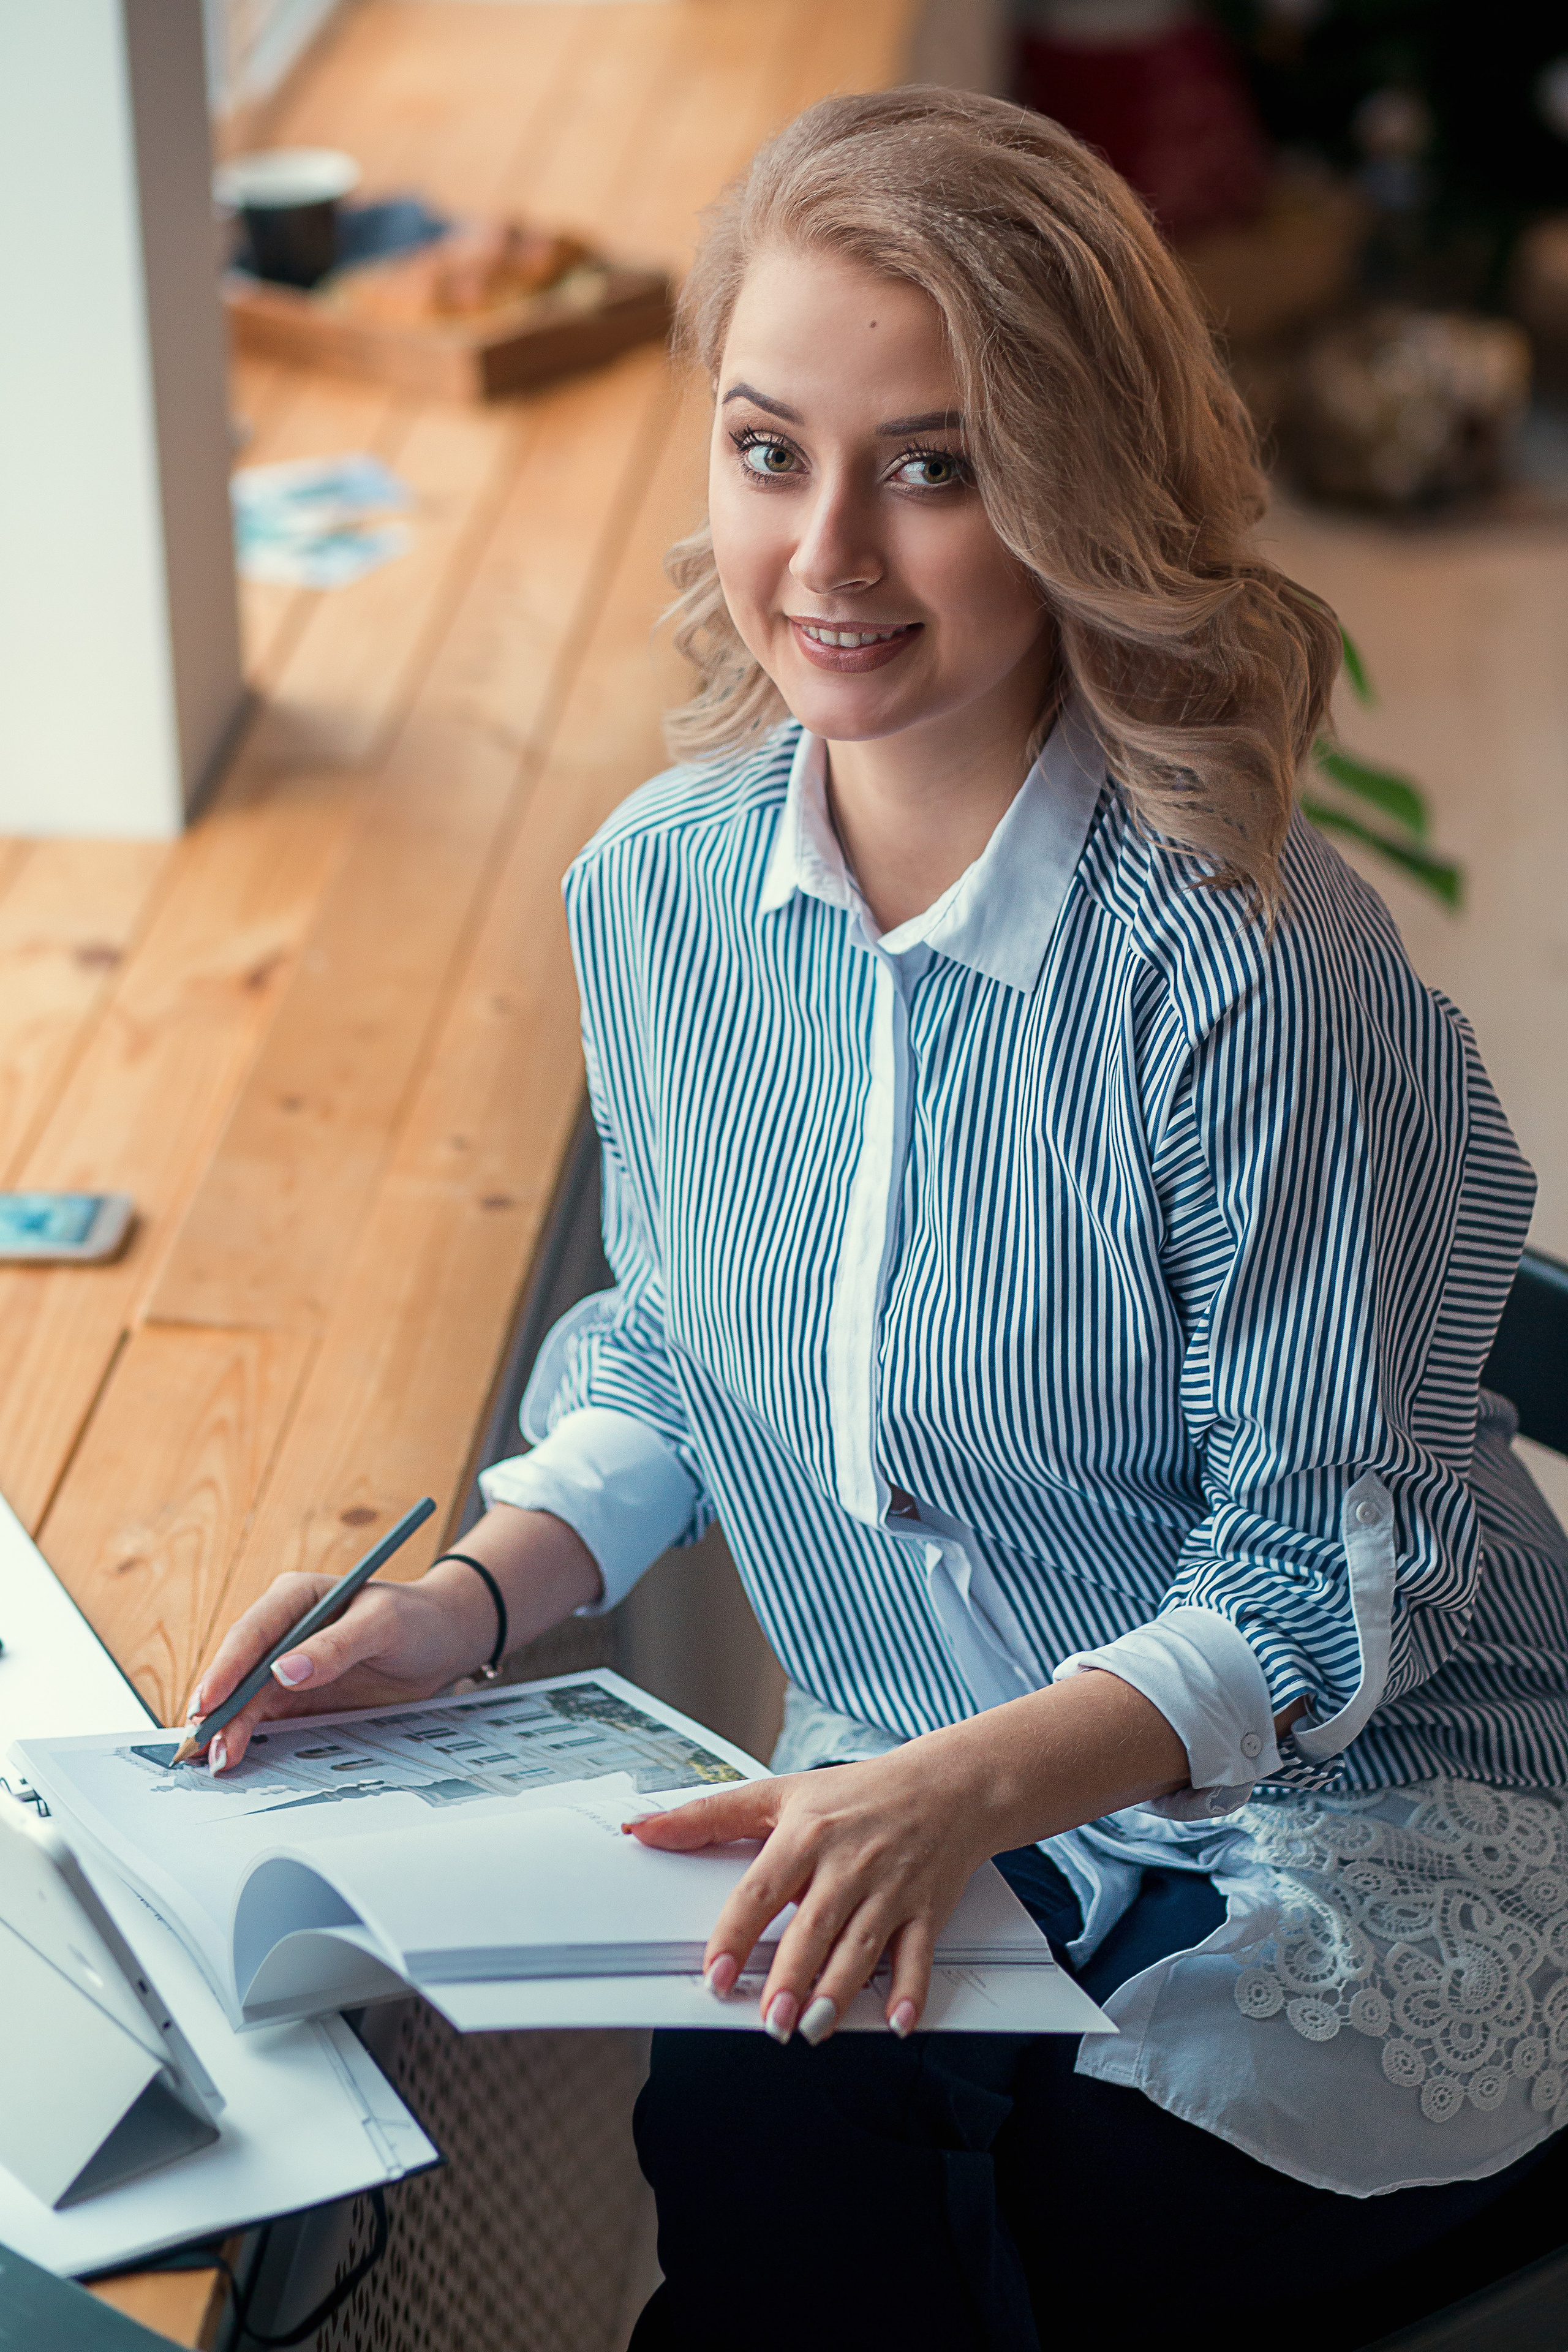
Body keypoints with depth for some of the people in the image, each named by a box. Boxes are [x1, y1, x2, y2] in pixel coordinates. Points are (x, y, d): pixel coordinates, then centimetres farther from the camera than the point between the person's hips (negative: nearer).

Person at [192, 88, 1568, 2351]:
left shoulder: (1252, 963, -22)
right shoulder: (657, 894, -3)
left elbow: (1334, 1573, -16)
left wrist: (967, 1786, -30)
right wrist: (474, 1597, -5)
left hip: (1368, 1818, -4)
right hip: (912, 1796, 4)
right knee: (748, 2148, -24)